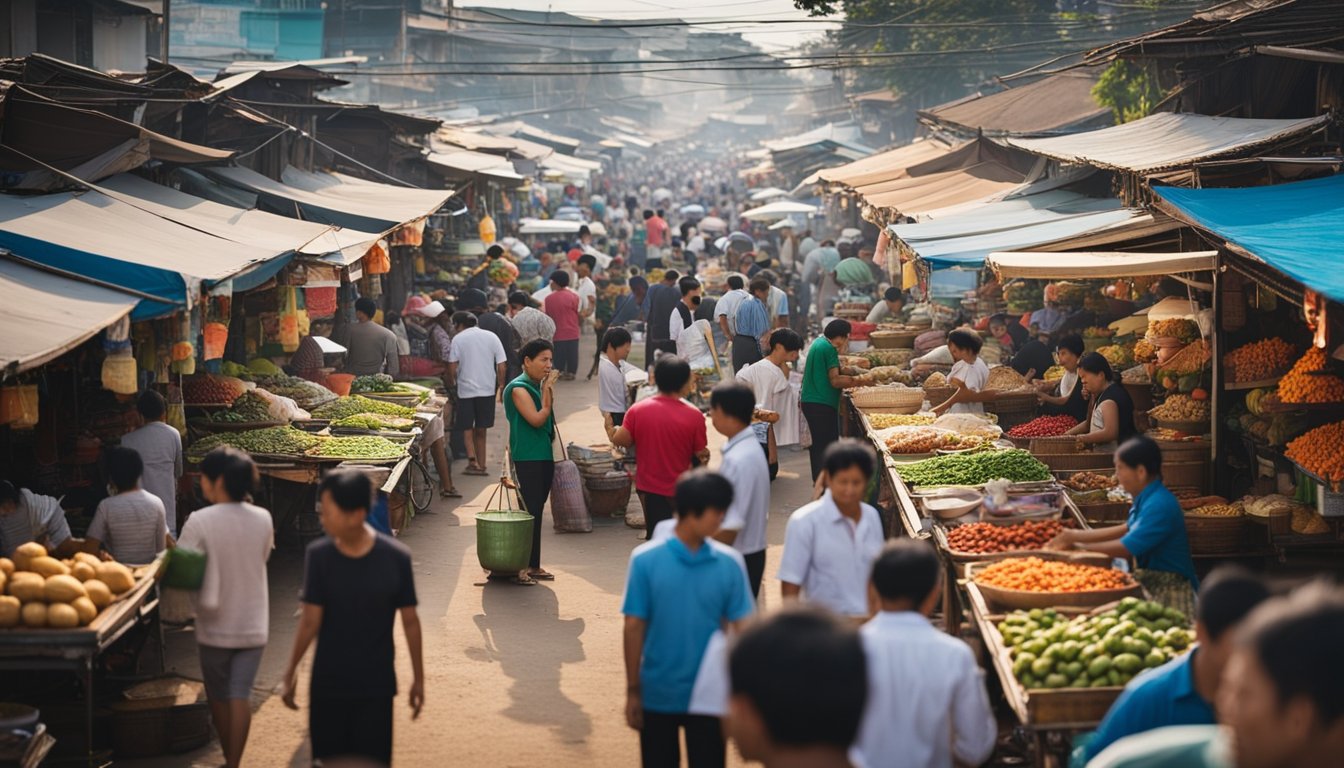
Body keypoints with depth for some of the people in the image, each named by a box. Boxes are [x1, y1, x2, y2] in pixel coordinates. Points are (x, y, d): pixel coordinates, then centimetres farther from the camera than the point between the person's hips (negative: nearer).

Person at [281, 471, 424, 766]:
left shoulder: (395, 557, -13)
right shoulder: (318, 555, -11)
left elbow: (409, 621, -5)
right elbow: (310, 620, -5)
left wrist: (418, 677, 1)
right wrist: (291, 671, -3)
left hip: (376, 685, -1)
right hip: (328, 684, 1)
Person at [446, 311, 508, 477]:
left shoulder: (458, 339, -4)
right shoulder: (491, 337, 5)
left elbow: (452, 367, -9)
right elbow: (501, 366, 1)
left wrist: (452, 383, 7)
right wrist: (501, 385, 12)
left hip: (466, 389, -3)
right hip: (487, 389, 3)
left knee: (467, 427, 8)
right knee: (481, 429, 12)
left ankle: (473, 458, -4)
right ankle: (481, 464, 13)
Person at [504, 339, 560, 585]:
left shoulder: (540, 386, 13)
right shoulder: (519, 388, -12)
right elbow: (536, 419, -19)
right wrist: (547, 391, -14)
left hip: (544, 456, 9)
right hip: (527, 459, -9)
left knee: (536, 512, 12)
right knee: (528, 512, -9)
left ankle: (533, 565, 19)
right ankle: (520, 567, -6)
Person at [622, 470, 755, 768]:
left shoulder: (727, 565, -6)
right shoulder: (646, 560, -10)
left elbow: (739, 630, -1)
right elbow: (634, 627, -5)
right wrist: (633, 690, -3)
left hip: (708, 696, 1)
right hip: (658, 695, -1)